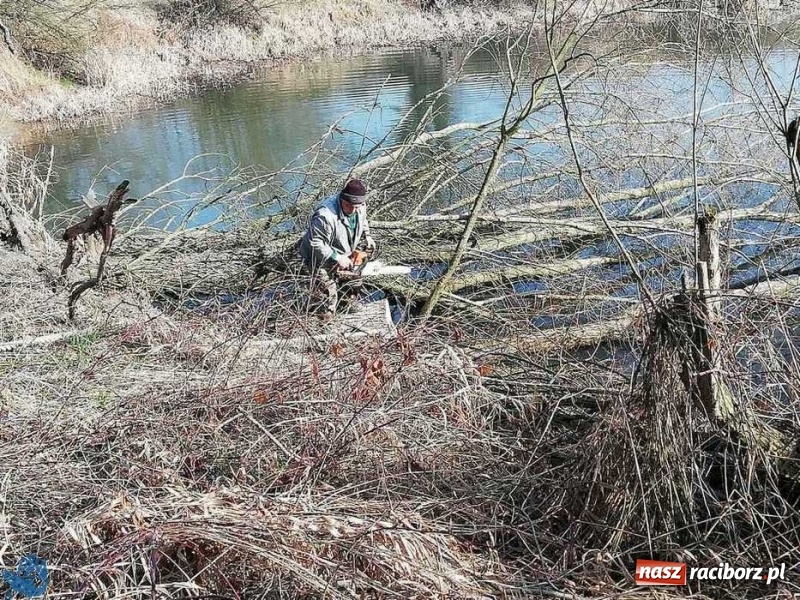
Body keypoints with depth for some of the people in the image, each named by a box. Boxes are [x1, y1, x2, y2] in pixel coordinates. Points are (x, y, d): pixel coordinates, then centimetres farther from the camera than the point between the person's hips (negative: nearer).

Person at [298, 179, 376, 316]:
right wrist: (337, 258, -33)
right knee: (329, 293, -3)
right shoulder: (326, 216, -42)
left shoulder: (359, 206, -16)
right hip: (318, 258, -8)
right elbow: (316, 245, -36)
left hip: (342, 255, 8)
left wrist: (366, 235, 1)